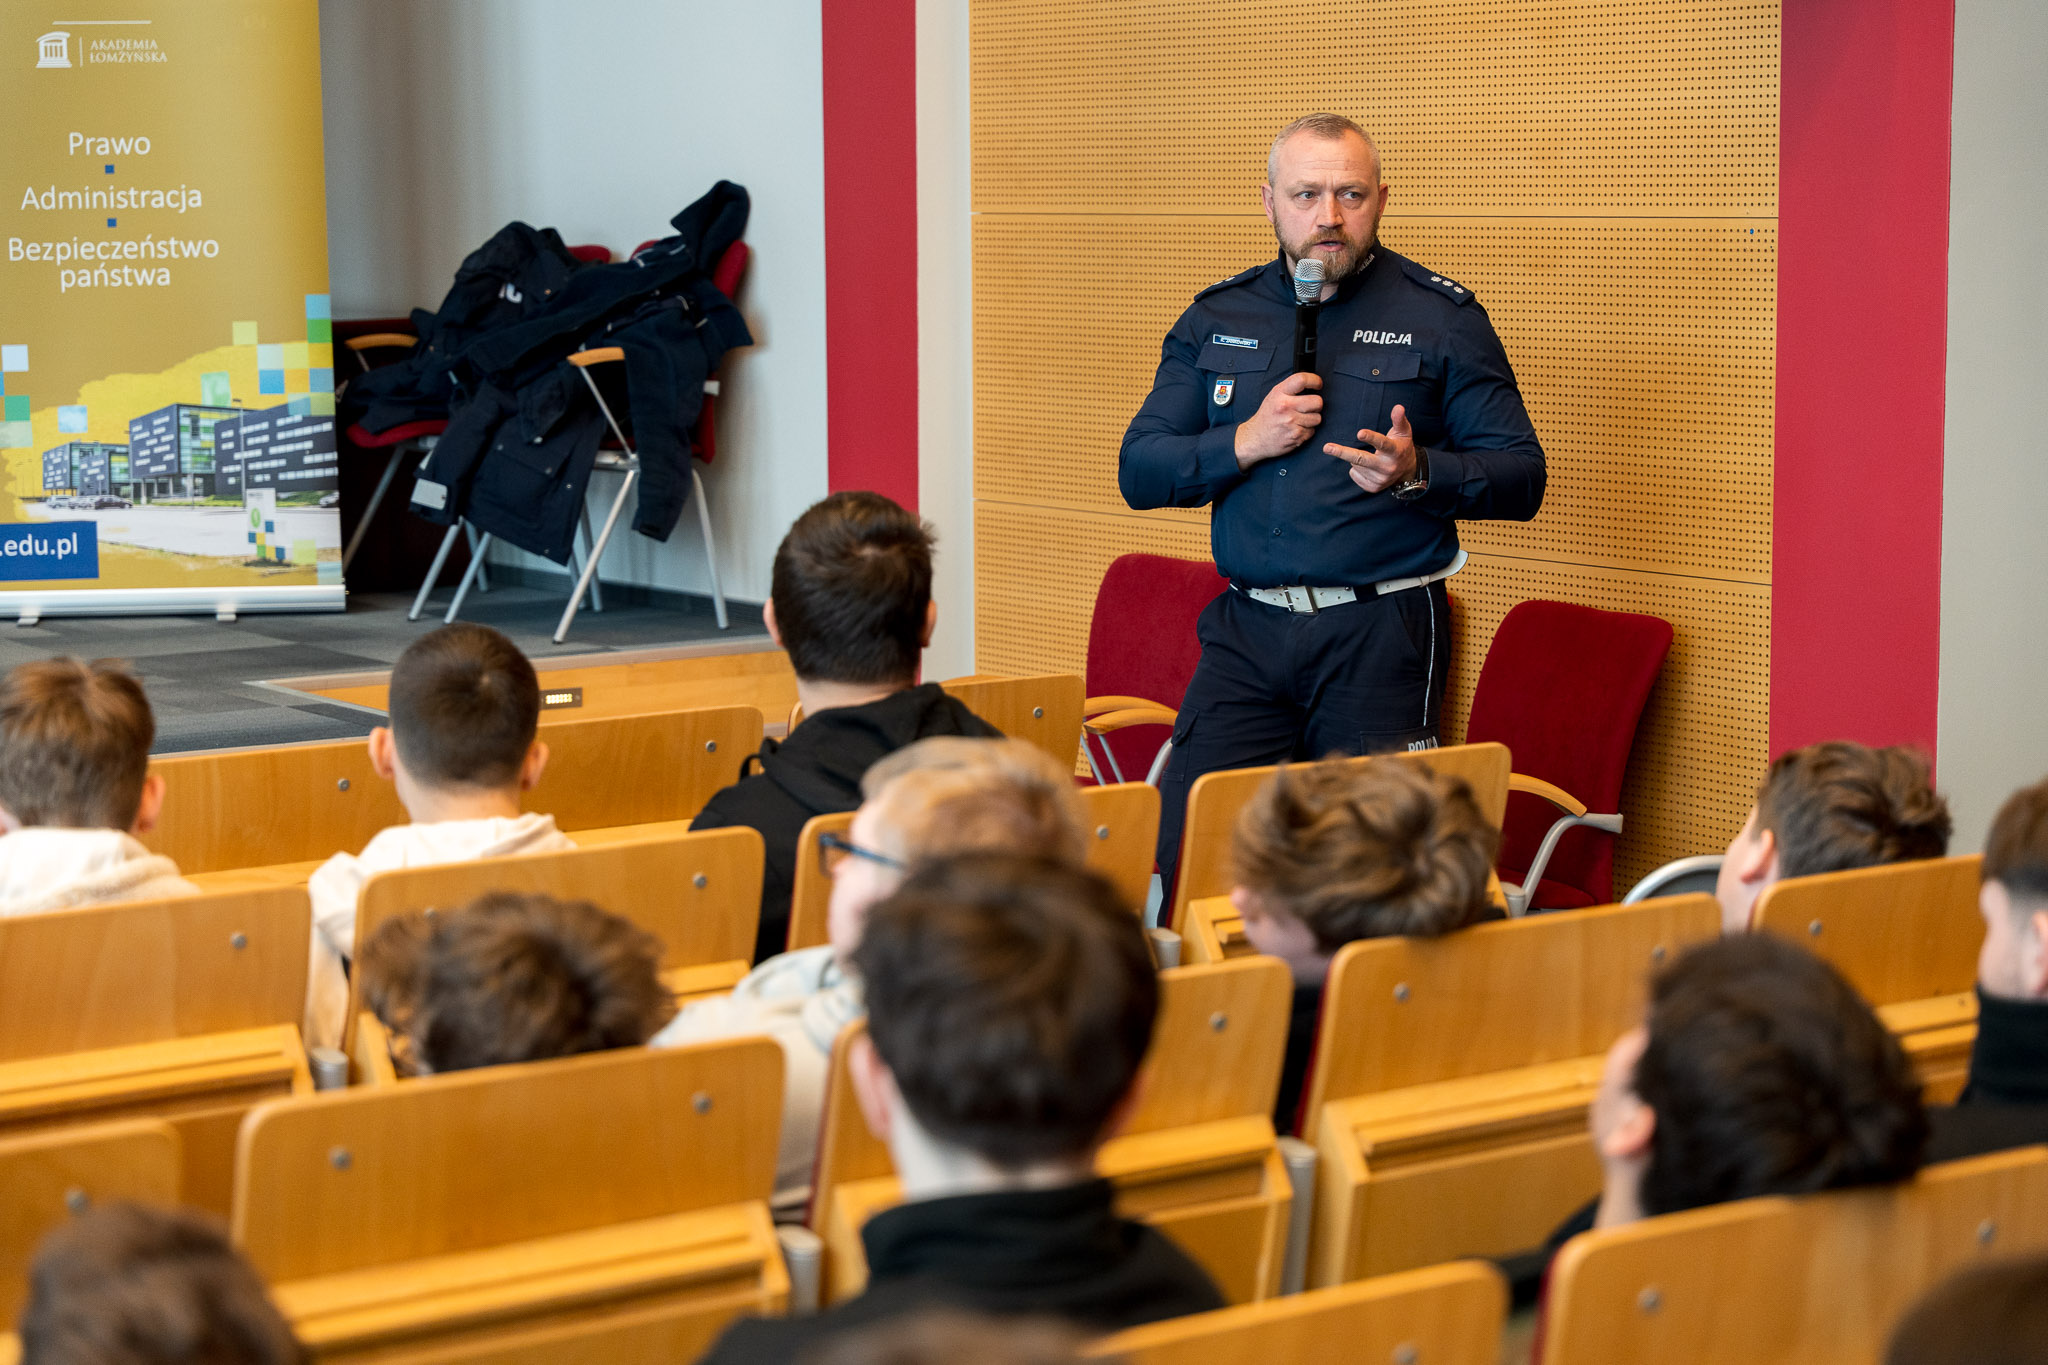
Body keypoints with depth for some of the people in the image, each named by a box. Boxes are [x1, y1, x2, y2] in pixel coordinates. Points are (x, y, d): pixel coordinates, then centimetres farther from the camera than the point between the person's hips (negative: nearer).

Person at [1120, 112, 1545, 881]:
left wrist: (1418, 472, -18)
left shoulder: (1442, 318, 2)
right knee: (1185, 852, -3)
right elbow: (1138, 473, 9)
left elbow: (1522, 479, 0)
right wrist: (1244, 444, -7)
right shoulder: (1216, 319, 12)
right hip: (1246, 628, 3)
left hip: (1382, 636, -3)